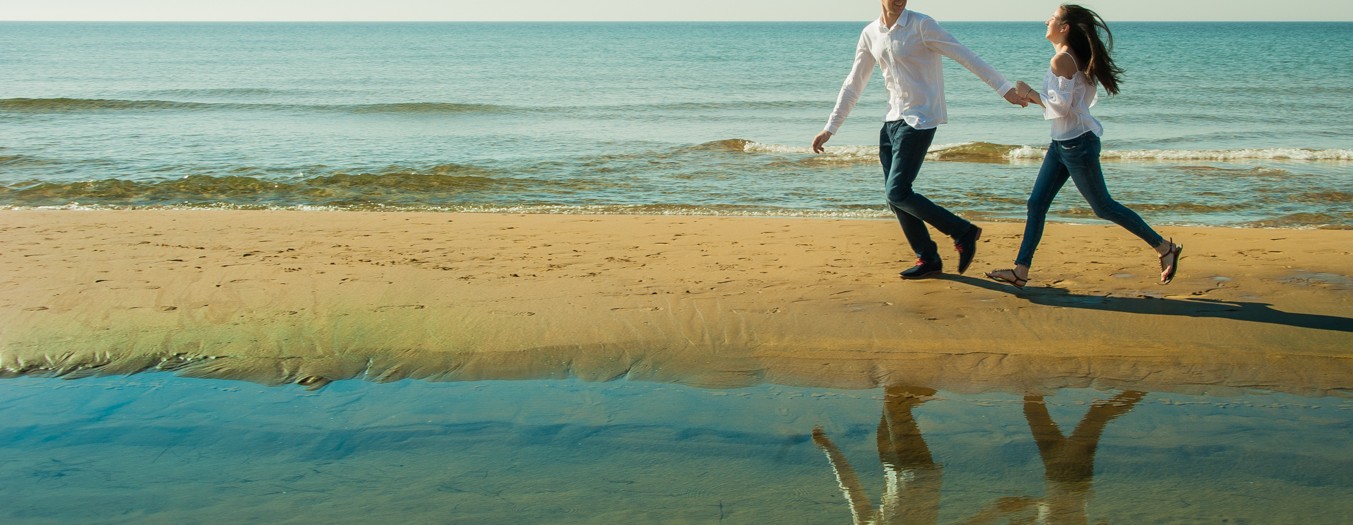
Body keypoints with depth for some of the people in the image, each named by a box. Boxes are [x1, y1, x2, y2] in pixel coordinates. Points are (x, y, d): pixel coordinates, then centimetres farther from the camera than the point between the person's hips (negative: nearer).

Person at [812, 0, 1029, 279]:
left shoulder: (921, 25, -9)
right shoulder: (870, 34, 9)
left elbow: (966, 56, -10)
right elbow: (853, 84, 15)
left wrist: (1005, 88, -13)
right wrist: (830, 129, 14)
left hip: (919, 120, -7)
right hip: (893, 120, 7)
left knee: (898, 193, -14)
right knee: (894, 196, 4)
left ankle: (964, 233, 1)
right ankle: (928, 259, 17)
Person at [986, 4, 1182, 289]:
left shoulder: (1061, 59, -18)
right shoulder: (1075, 58, 11)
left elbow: (1061, 106, -22)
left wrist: (1030, 93, -10)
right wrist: (1034, 96, 8)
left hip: (1077, 143, -10)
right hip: (1063, 143, 10)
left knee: (1103, 207, 0)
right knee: (1036, 203, 7)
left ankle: (1165, 248, 11)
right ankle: (1021, 271, 8)